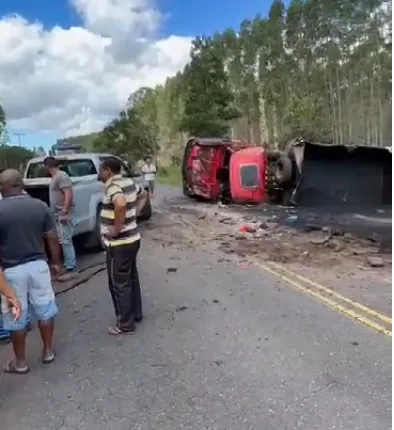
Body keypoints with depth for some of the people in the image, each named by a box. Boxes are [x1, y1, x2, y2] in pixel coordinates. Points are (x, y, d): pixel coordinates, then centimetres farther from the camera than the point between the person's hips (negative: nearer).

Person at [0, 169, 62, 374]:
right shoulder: (40, 206, -3)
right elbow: (52, 238, 0)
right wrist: (57, 262, 12)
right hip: (38, 265, 3)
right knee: (45, 310, 17)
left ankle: (20, 362, 24)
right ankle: (48, 351, 30)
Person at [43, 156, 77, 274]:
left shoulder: (61, 176, -14)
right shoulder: (55, 177, 18)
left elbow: (69, 194, -22)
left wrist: (64, 211, -26)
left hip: (62, 215, -10)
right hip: (58, 215, 10)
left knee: (65, 241, -8)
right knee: (64, 241, 14)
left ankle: (71, 267, -4)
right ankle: (68, 265, 22)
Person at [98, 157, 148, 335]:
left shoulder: (113, 186, -20)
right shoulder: (129, 182, 8)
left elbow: (121, 204, -42)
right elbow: (143, 194, 27)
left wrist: (116, 229, -29)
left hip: (119, 243, -9)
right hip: (132, 238, 9)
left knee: (119, 283, 3)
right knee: (131, 278, 21)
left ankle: (125, 325, 15)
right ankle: (136, 313, 36)